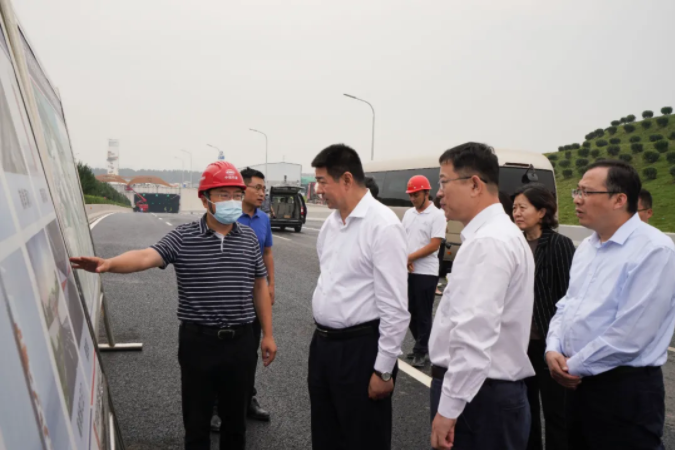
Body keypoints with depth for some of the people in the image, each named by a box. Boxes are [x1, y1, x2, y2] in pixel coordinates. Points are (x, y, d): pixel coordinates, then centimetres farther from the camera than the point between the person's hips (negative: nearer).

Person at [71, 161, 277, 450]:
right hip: (198, 341, -2)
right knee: (197, 418, 12)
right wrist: (108, 264, -43)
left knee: (235, 416, 16)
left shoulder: (249, 238, 3)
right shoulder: (183, 237, -7)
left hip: (240, 341, 2)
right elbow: (146, 256, -23)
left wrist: (267, 334, 8)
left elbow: (259, 287, 8)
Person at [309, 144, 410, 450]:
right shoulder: (331, 222, 8)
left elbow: (395, 307, -19)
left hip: (361, 348, -8)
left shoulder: (383, 225, -18)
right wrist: (322, 336, 16)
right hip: (323, 343, 8)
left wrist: (383, 370, -16)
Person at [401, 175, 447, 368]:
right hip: (407, 271, 7)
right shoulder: (408, 214, 11)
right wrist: (405, 262, -6)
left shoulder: (437, 215, -9)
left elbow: (434, 245, -15)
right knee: (410, 311, 13)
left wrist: (409, 258, -14)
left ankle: (421, 351, 13)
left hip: (426, 272, -6)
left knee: (423, 314, 1)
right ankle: (421, 346, 28)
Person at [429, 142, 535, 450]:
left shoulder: (487, 242, -21)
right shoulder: (496, 235, 12)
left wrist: (449, 408, -24)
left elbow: (476, 334, -28)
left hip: (479, 396, -9)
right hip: (489, 390, 9)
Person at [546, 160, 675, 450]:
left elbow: (630, 335, -23)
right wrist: (553, 350, -3)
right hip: (579, 383, 8)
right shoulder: (586, 248, 10)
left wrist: (574, 366, -13)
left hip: (626, 390, -8)